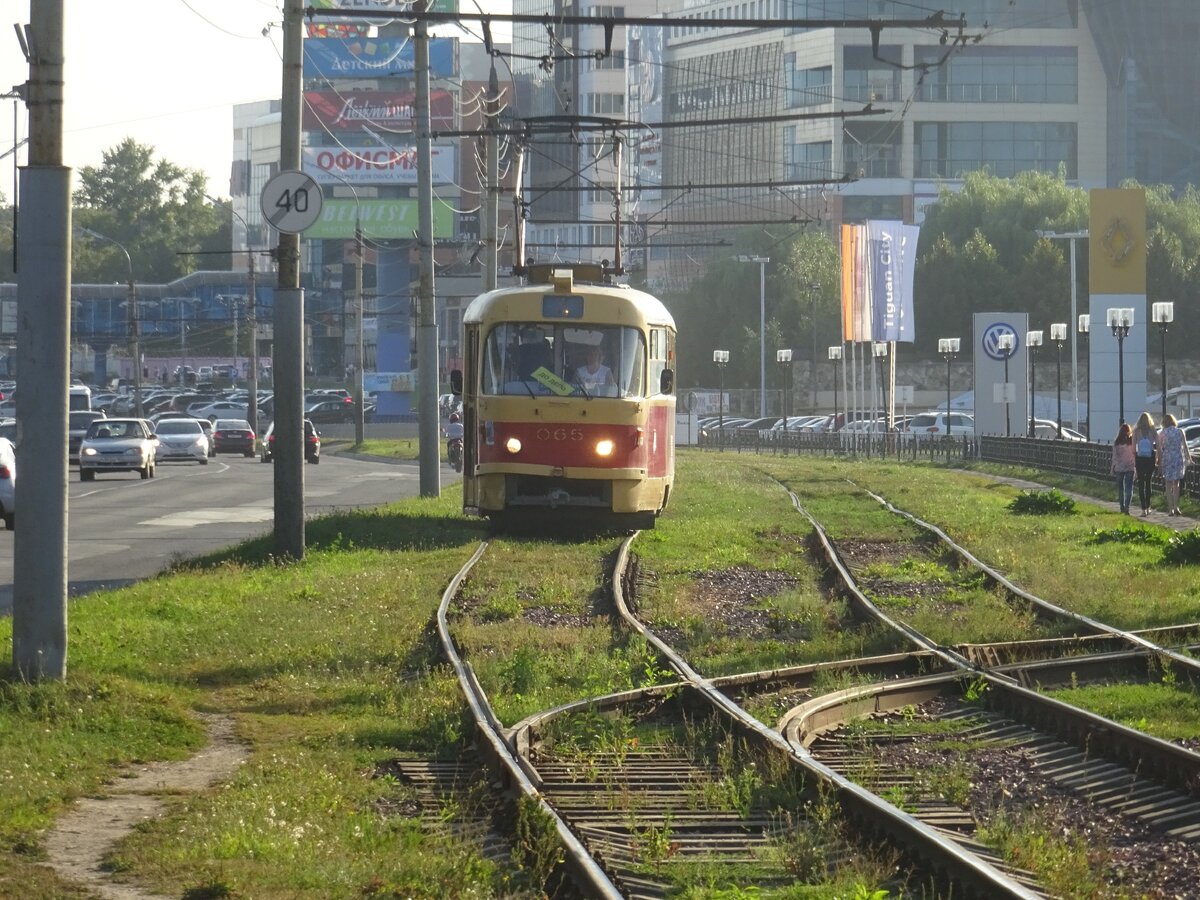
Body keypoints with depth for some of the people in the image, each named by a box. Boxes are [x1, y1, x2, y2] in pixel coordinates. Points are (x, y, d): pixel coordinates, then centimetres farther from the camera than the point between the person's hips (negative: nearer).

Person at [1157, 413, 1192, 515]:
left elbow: (1159, 449, -2)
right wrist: (1188, 459, 13)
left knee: (1169, 486, 7)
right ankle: (1176, 507, -3)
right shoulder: (1180, 432, 1)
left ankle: (1170, 509, 2)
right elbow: (1185, 447, 3)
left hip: (1167, 459, -1)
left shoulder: (1162, 434, -3)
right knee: (1176, 485, 12)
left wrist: (1159, 463, 5)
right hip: (1179, 459, 1)